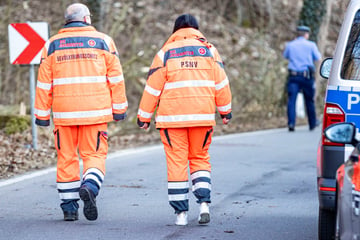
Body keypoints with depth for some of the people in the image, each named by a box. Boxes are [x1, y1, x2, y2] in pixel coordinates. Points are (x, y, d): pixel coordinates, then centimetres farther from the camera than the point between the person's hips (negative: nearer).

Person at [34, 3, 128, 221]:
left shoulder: (52, 45, 7)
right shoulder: (103, 41, 4)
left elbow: (44, 84, 5)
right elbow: (116, 78, 2)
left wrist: (42, 114, 10)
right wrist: (119, 109, 7)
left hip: (64, 113, 1)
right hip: (95, 112, -1)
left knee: (66, 158, 8)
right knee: (94, 154, 4)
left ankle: (69, 207, 8)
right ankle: (90, 187, -23)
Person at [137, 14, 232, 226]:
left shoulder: (165, 53, 2)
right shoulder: (209, 50, 7)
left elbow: (153, 88, 2)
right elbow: (221, 83, 7)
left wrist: (144, 116, 9)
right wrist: (225, 110, 18)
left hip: (172, 118, -2)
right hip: (203, 115, 2)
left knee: (176, 163, 3)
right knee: (200, 159, 14)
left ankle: (181, 212, 2)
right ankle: (204, 202, -5)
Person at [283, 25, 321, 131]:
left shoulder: (290, 45, 5)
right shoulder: (311, 45, -1)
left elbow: (285, 56, 21)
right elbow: (318, 58, 6)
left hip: (293, 76, 1)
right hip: (307, 75, 0)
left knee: (291, 100, -6)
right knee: (309, 100, 13)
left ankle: (291, 123, -20)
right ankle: (312, 123, 25)